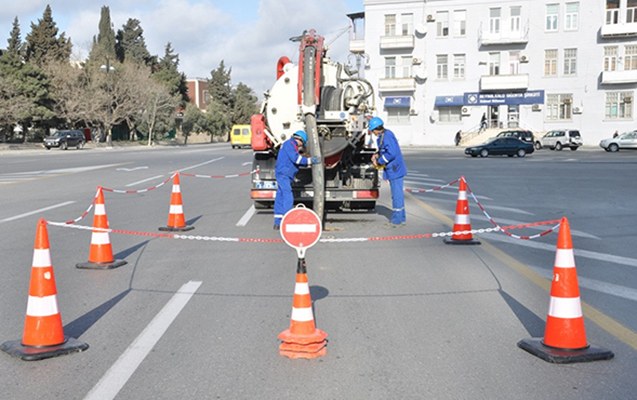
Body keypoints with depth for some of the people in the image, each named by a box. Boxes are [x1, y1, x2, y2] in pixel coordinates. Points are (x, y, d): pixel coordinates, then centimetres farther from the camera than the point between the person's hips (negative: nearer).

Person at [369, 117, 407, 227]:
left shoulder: (387, 136, -20)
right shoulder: (382, 136, 12)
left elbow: (392, 153, -25)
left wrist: (379, 161, -15)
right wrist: (377, 155, 7)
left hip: (395, 169, -11)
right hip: (395, 169, 11)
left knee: (397, 194, -3)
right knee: (397, 193, 16)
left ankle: (397, 220, 3)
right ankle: (401, 218, 25)